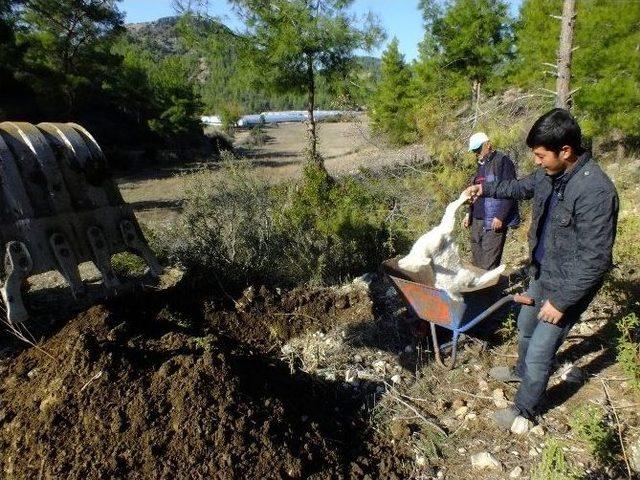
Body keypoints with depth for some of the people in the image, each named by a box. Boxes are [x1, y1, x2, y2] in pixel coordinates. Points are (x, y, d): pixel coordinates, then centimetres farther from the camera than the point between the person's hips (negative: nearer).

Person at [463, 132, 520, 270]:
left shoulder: (502, 161, -7)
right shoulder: (482, 165, 20)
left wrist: (501, 217, -19)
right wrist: (469, 214, 21)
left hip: (494, 222, -9)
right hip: (477, 220, 9)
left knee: (489, 265, -10)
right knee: (476, 262, 11)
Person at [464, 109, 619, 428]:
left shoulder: (596, 192, -31)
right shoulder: (550, 174, -6)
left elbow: (594, 260, -28)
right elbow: (523, 187, 19)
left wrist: (561, 301, -23)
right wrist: (486, 190, 11)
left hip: (567, 285, -8)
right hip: (540, 273, 8)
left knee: (539, 351, 5)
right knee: (526, 327, 28)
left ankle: (525, 409, 30)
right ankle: (522, 371, 56)